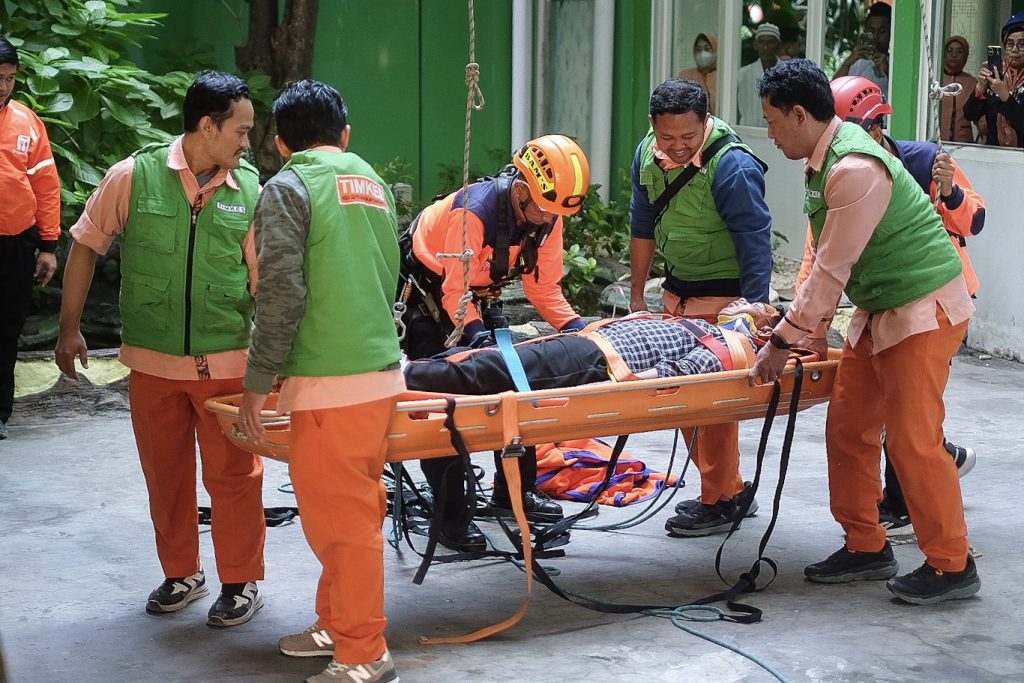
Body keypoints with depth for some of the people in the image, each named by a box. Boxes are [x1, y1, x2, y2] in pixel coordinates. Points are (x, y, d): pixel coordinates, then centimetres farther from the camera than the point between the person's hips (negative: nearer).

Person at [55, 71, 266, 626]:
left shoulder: (250, 190, -3)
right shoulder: (134, 175, -6)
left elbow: (264, 279, 2)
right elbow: (86, 247, 3)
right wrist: (70, 328, 1)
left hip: (227, 362, 0)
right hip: (152, 360, 1)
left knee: (233, 476, 3)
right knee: (165, 475, 13)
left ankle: (242, 581, 20)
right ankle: (181, 575, 31)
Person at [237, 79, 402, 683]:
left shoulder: (289, 187, -6)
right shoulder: (374, 184, 15)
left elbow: (283, 293, -14)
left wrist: (257, 382, -8)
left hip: (329, 382, -8)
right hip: (382, 370, 8)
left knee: (340, 516, -1)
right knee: (358, 508, 17)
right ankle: (339, 625, 30)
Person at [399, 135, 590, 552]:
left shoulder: (548, 219, -13)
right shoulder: (473, 211, -34)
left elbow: (545, 288, -6)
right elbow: (456, 292, -31)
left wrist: (578, 328, -21)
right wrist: (477, 334, -46)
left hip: (480, 295, 7)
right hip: (429, 293, -7)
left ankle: (513, 493, 15)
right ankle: (450, 515, -5)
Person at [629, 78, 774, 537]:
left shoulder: (732, 167, -23)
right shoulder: (647, 155, -1)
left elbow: (755, 244, -22)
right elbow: (643, 225, 11)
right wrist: (636, 297, 13)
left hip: (722, 298, -8)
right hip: (677, 292, 8)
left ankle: (719, 503, 9)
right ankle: (730, 487, 26)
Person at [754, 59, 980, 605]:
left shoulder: (855, 170, -25)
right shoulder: (825, 158, 6)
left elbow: (832, 270, -23)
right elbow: (824, 259, 12)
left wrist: (783, 341, -17)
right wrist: (805, 322, 10)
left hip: (924, 308, -10)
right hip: (879, 310, 10)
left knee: (911, 438, -7)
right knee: (848, 427, 9)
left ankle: (951, 565, 6)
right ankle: (866, 548, 20)